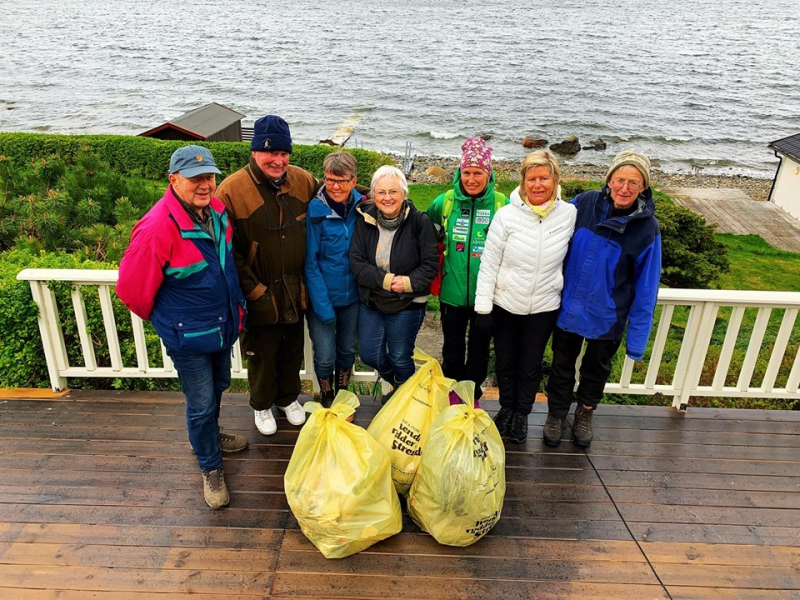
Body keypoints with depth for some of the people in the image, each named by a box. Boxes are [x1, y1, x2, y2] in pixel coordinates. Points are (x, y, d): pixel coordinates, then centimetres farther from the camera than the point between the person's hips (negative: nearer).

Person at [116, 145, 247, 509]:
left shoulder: (217, 211, -4)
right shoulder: (157, 228, -27)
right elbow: (132, 288, -17)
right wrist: (163, 319, -1)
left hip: (223, 325, 7)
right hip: (188, 335, -7)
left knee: (219, 386, 26)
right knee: (201, 404, 7)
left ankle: (209, 436, 54)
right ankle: (211, 468, 31)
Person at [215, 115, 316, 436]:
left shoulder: (304, 181, -5)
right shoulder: (231, 190, -16)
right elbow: (228, 250, -14)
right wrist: (254, 290, -16)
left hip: (295, 290, 4)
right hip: (260, 296, -3)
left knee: (292, 349, 21)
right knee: (261, 353, 15)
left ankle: (288, 398, 47)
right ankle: (262, 405, 41)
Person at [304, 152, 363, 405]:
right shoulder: (315, 211, -16)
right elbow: (310, 262, -13)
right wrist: (323, 305, -15)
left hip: (352, 296, 3)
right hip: (322, 298, -3)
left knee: (347, 351, 18)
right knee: (325, 358, 4)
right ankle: (326, 395, 34)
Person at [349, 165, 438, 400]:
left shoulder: (419, 222, -13)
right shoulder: (365, 220, -4)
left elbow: (430, 264, -10)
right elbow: (357, 262, -8)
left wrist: (407, 283, -23)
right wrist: (386, 280, -19)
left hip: (408, 303, -3)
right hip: (371, 301, 3)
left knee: (400, 358, 9)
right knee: (369, 354, 10)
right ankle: (395, 381, 43)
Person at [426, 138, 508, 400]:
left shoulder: (502, 204, -9)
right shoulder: (445, 201, -5)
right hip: (452, 293, 1)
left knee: (479, 351, 16)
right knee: (452, 349, 18)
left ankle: (472, 396, 39)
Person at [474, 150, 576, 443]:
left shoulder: (569, 215, -9)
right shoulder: (507, 215, -13)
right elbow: (489, 263, -9)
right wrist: (483, 306, -9)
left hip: (544, 307, 1)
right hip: (506, 303, 0)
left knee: (531, 364, 15)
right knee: (505, 361, 17)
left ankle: (522, 413, 38)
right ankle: (506, 407, 42)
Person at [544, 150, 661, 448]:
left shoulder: (647, 228, -16)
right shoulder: (584, 203, -14)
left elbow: (646, 287, -12)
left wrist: (637, 339, -10)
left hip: (608, 317, 0)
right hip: (569, 307, 1)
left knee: (597, 368, 23)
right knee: (562, 365, 19)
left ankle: (585, 413, 50)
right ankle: (556, 413, 44)